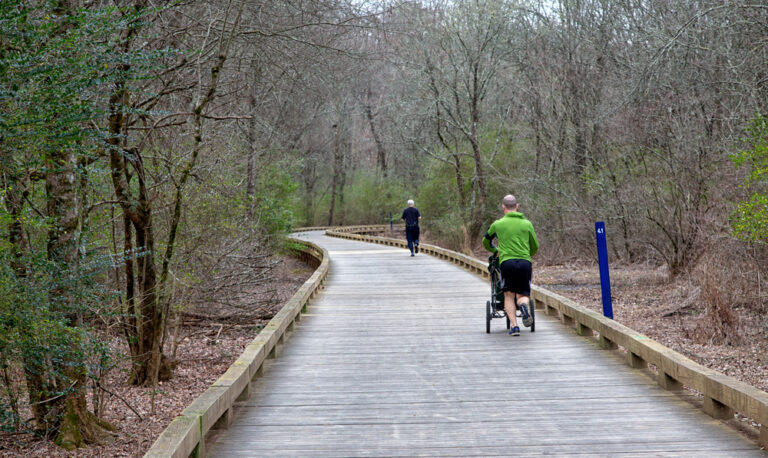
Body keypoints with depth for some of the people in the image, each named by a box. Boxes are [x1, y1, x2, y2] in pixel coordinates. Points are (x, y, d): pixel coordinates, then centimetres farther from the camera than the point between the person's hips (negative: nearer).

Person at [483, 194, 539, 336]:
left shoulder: (498, 224, 10)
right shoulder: (527, 223, 13)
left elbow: (486, 242, 27)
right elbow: (535, 247, 21)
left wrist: (495, 251, 48)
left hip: (507, 262, -1)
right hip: (525, 262, 1)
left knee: (509, 295, 11)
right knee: (523, 295, 11)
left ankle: (514, 325, -5)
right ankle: (524, 305, -24)